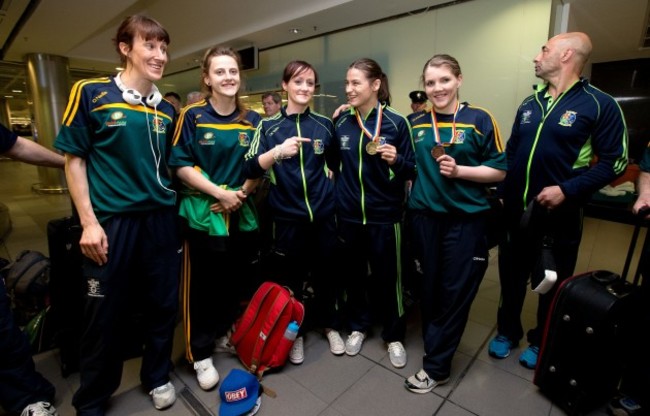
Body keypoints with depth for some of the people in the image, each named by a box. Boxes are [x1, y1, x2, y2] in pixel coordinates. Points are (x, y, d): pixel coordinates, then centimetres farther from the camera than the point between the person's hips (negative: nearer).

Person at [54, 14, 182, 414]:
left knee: (163, 305, 13)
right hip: (112, 221, -3)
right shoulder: (91, 93, -3)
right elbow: (74, 159, -3)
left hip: (161, 219, 4)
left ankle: (158, 377, 37)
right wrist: (89, 222, -9)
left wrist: (174, 206, 7)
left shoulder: (167, 110, 9)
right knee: (105, 314, 8)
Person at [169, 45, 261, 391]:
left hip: (242, 215, 3)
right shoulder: (193, 116, -4)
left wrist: (241, 193, -8)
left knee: (239, 282, 13)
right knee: (201, 286, 7)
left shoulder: (252, 120, 6)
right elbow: (181, 166, -8)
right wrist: (220, 193, -16)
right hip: (203, 214, -3)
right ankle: (201, 354, 25)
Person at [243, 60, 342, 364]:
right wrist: (278, 151, -26)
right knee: (289, 278, 11)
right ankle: (294, 332, 34)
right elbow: (251, 169, -14)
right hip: (287, 216, -1)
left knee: (325, 273, 15)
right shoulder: (269, 126, -1)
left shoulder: (324, 124, 4)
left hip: (323, 213, 2)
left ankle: (329, 325, 39)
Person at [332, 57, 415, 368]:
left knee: (387, 277, 9)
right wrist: (334, 194, 8)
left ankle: (394, 336, 32)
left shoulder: (397, 122, -7)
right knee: (352, 274, 15)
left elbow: (412, 170, -4)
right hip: (348, 214, 3)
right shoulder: (341, 123, 3)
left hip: (384, 215, -3)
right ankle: (358, 326, 39)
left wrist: (396, 160, -23)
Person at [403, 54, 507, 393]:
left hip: (465, 219, -3)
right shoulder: (417, 125, 8)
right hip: (424, 217, 4)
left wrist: (459, 170, -17)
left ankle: (435, 365, 19)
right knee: (429, 286, 13)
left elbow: (499, 171, -4)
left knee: (455, 292, 4)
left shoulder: (480, 119, -3)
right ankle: (435, 346, 35)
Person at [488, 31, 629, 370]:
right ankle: (507, 331, 36)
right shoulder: (529, 104, 10)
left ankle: (541, 342, 35)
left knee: (552, 283, 14)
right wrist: (501, 193, 6)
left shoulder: (599, 105, -7)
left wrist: (567, 190, -21)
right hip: (516, 212, 5)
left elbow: (614, 161, -9)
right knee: (511, 276, 16)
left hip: (559, 215, -4)